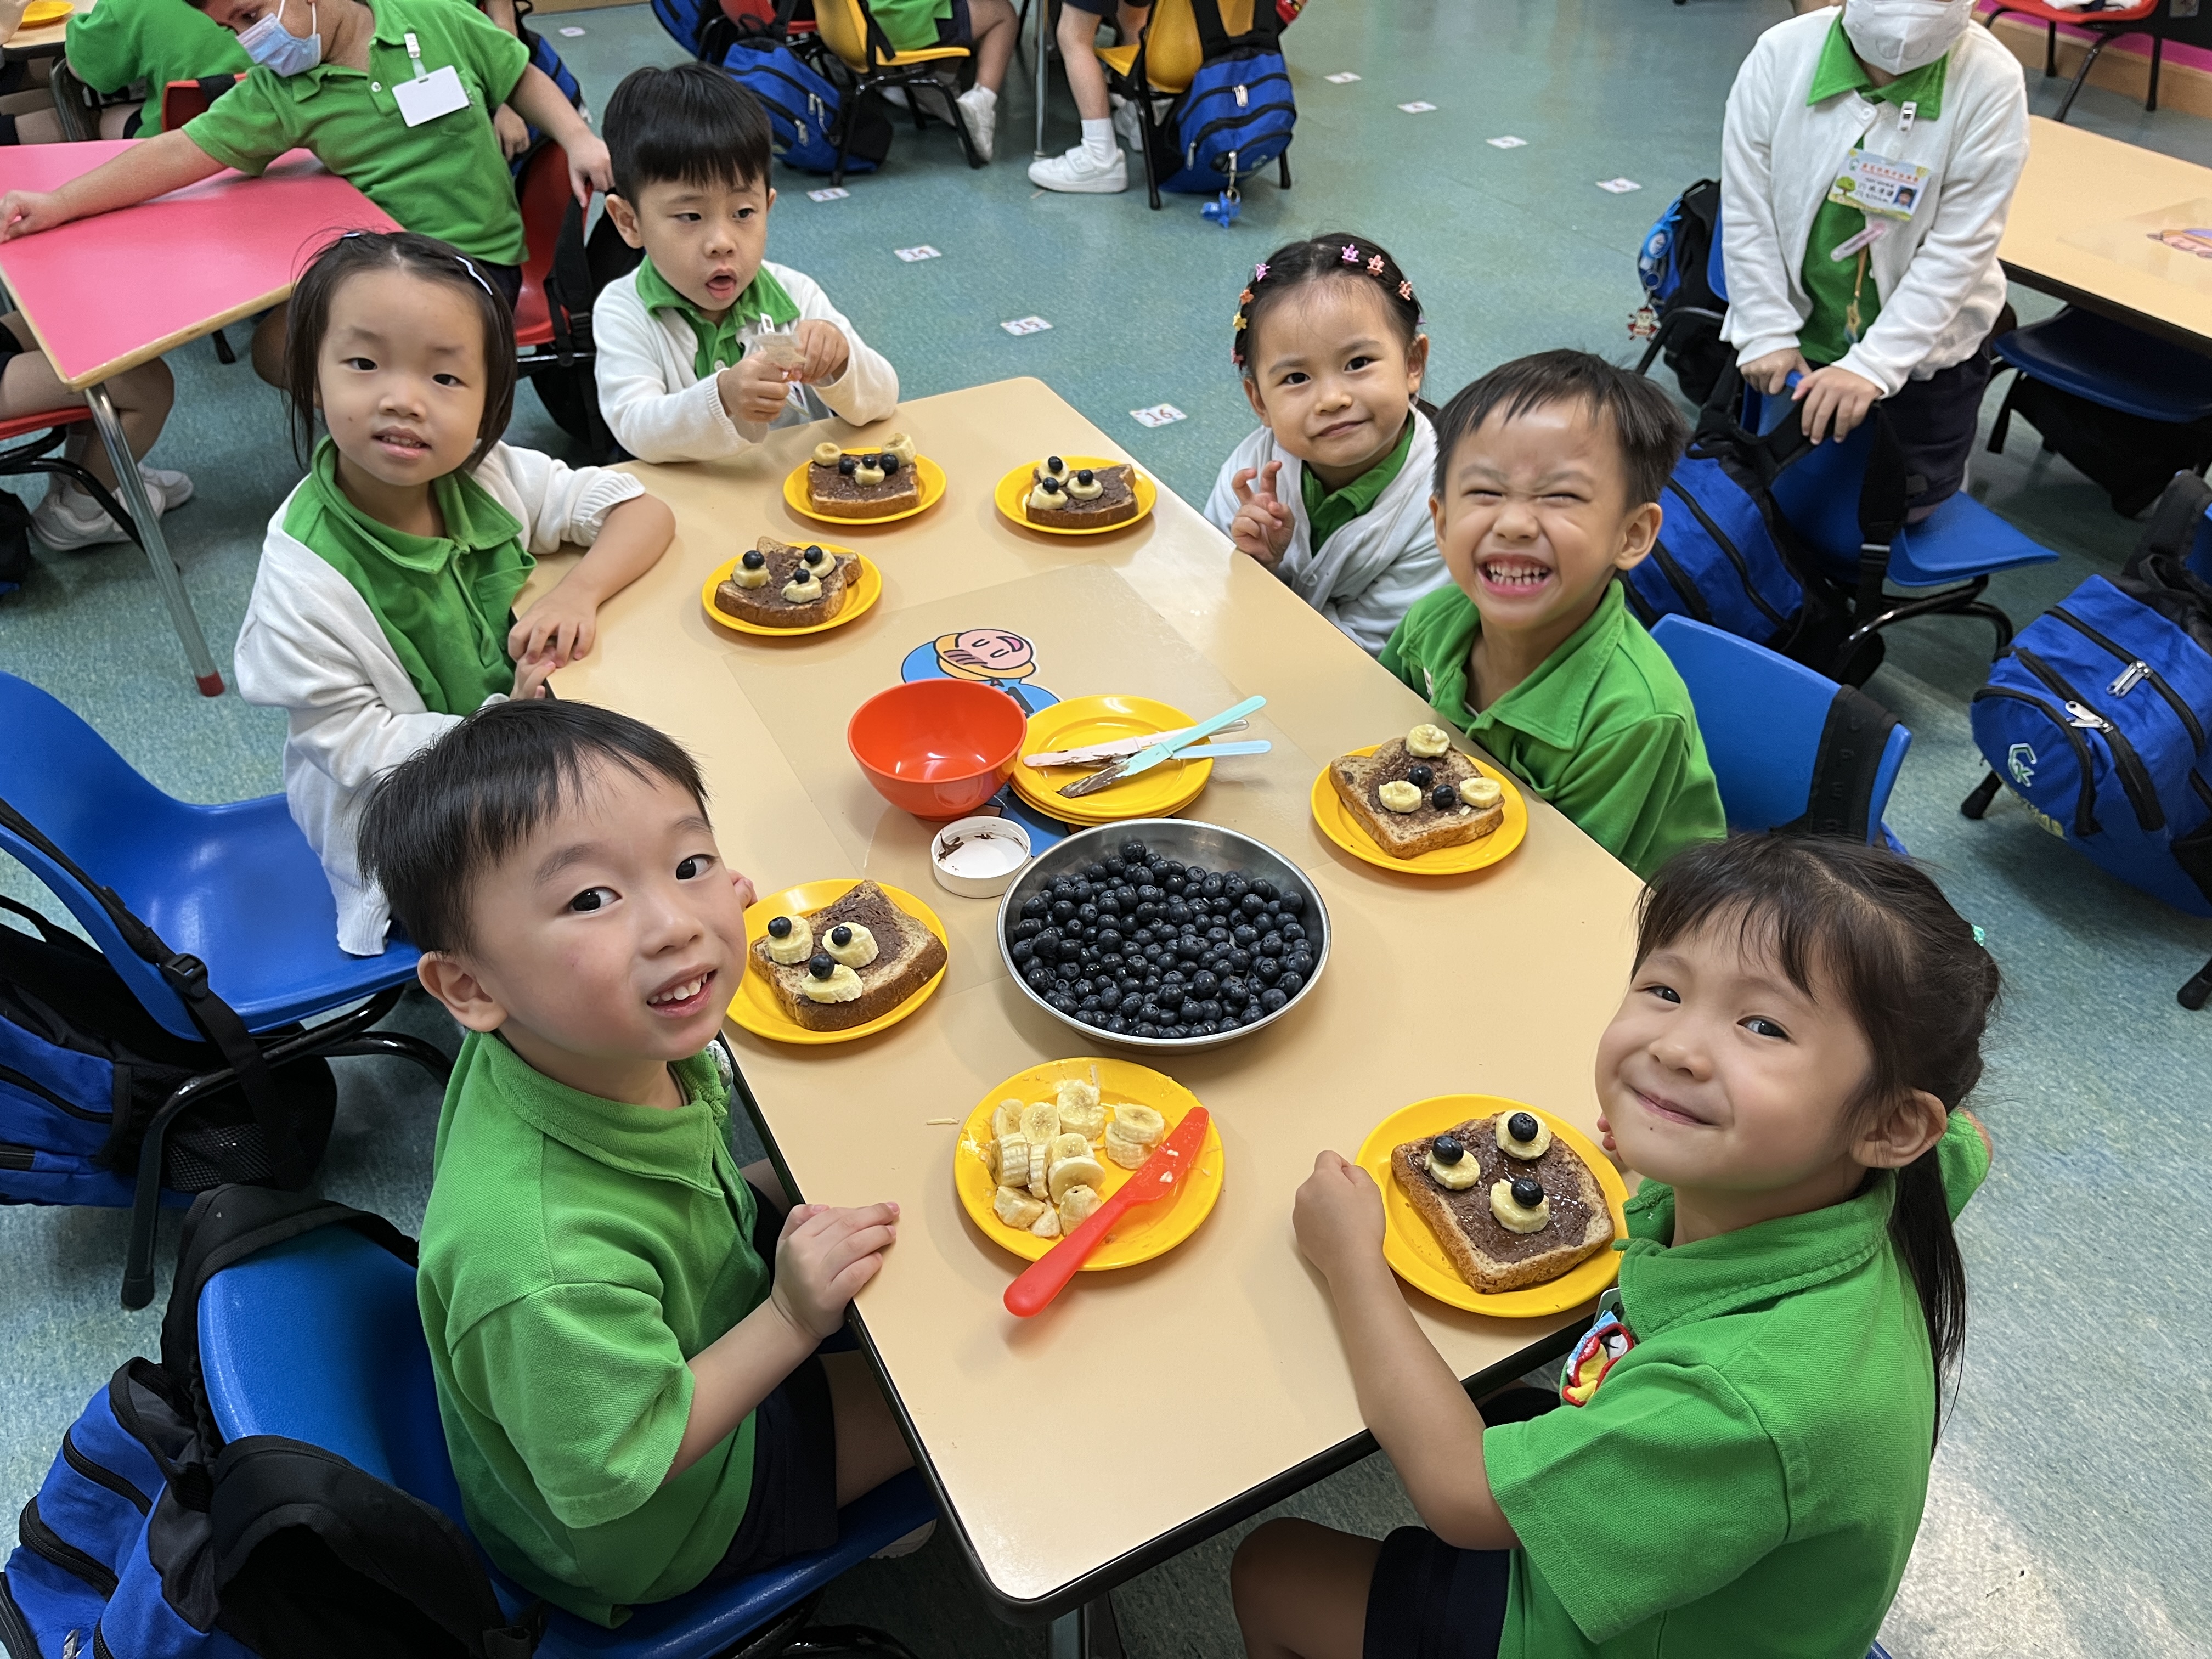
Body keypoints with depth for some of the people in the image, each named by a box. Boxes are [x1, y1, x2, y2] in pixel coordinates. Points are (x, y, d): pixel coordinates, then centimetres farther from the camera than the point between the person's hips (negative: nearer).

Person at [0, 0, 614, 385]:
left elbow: (523, 78, 6)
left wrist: (578, 139, -11)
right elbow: (180, 152, -9)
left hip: (480, 253, -4)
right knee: (281, 349, -14)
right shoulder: (278, 94, -3)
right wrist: (55, 205, -17)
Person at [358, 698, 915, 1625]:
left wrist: (775, 1194, -11)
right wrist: (792, 1320, -28)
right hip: (648, 1531, -6)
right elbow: (614, 1472, -28)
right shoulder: (543, 1268, -43)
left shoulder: (603, 1049, -22)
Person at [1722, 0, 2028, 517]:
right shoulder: (1781, 53, -17)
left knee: (1908, 508, 14)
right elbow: (1746, 210, -10)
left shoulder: (1991, 82, -20)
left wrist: (1872, 364, -26)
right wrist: (1767, 333, -11)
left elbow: (1959, 248, -20)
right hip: (1799, 337, 1)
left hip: (1926, 349, -1)